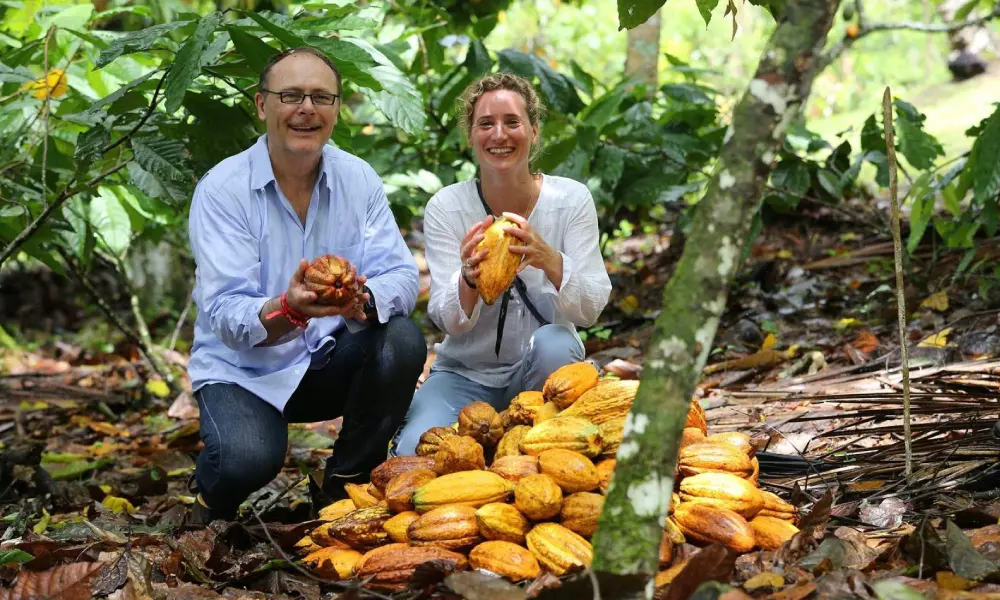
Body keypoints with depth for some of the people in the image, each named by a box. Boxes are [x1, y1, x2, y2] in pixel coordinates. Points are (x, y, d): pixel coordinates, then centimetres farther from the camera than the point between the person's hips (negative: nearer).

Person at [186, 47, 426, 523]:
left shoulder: (359, 179, -2)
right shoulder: (222, 189, -14)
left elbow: (402, 278, -12)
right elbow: (225, 315, -22)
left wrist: (363, 299, -37)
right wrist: (289, 309, -44)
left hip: (330, 362, 4)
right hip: (244, 369, -4)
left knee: (403, 340, -25)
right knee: (248, 459, -33)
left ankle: (345, 487, -3)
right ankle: (214, 496, 7)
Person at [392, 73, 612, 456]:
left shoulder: (572, 199, -8)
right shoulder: (445, 207, -8)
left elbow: (590, 310, -16)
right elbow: (450, 321, -14)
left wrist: (550, 261, -37)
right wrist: (469, 279, -38)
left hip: (541, 374, 1)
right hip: (465, 372, 0)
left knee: (553, 344, -34)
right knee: (414, 452, -27)